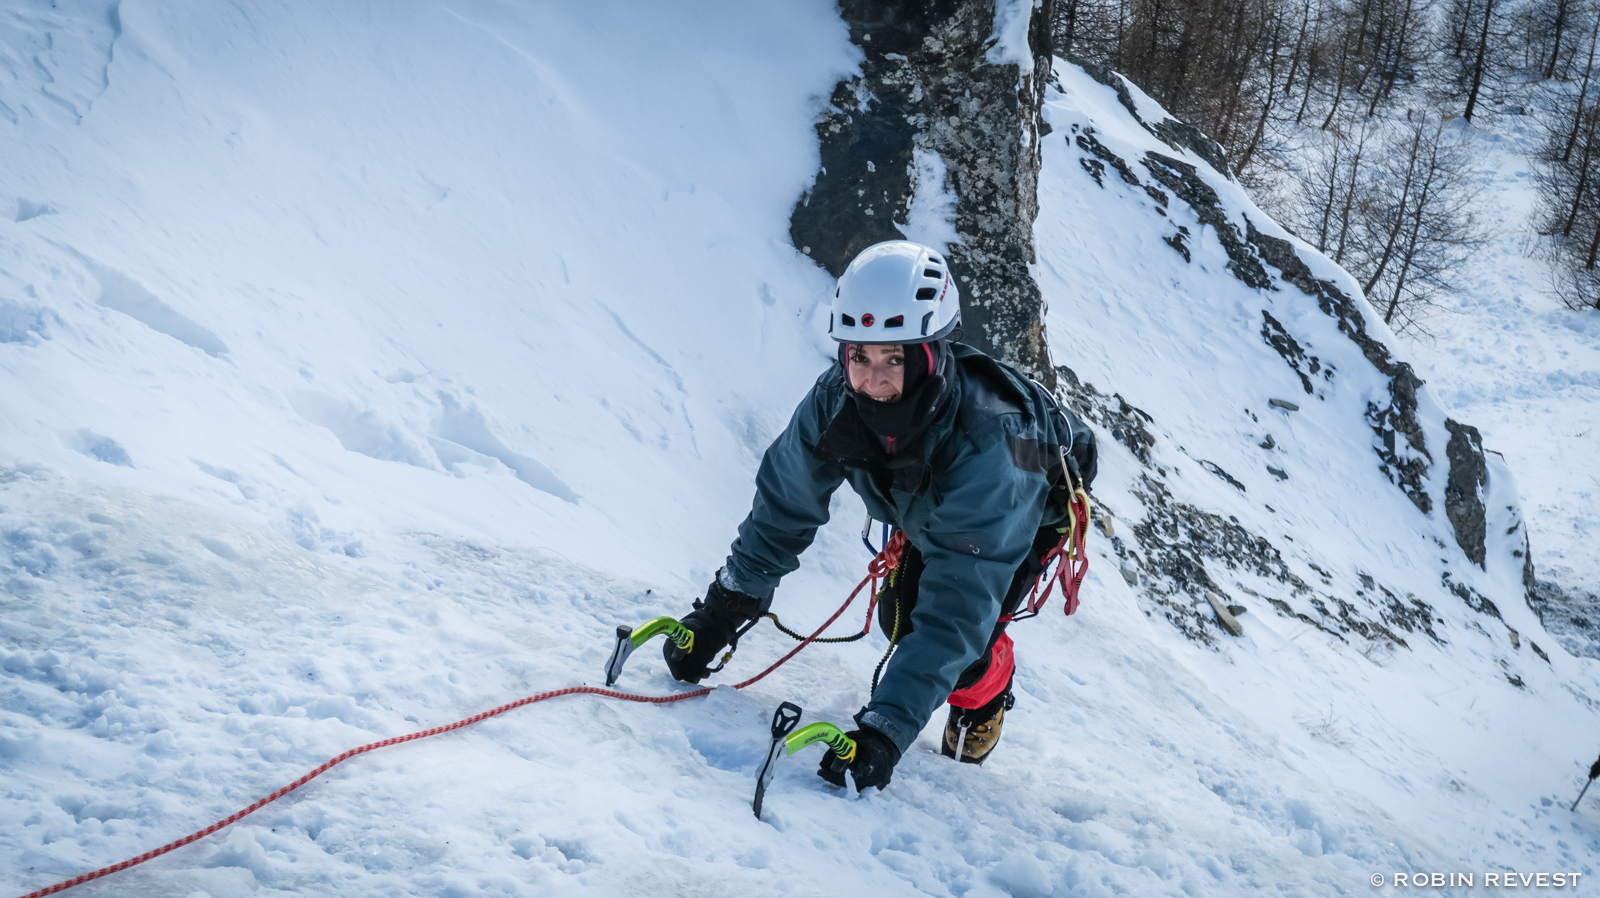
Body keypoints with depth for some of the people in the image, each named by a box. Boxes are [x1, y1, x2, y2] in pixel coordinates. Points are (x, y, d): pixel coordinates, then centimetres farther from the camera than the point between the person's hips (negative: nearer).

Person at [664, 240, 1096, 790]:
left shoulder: (984, 445, -48)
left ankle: (983, 700, 17)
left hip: (1035, 501, -4)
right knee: (900, 617, -2)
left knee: (966, 625, -19)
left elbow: (959, 605, -49)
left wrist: (886, 729, -54)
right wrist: (719, 613, -18)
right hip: (928, 509, 5)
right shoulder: (836, 401, -33)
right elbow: (784, 506, -17)